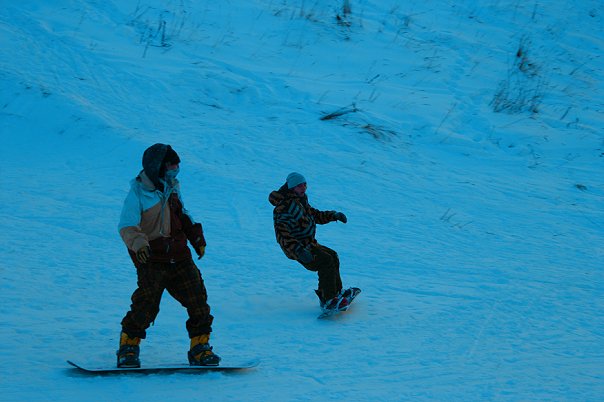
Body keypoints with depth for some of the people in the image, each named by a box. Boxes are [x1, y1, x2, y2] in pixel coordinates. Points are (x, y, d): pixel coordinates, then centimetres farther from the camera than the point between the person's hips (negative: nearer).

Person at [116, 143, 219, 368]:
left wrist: (195, 235, 18)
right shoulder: (137, 194, -10)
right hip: (151, 260, -6)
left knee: (198, 301, 3)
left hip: (179, 258, 7)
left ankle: (200, 348, 15)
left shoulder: (172, 188, 11)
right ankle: (128, 348, 8)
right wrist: (138, 242, -39)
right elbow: (126, 226, -21)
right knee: (145, 305, -12)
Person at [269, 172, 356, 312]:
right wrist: (298, 250, -41)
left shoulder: (300, 201, 10)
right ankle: (328, 301, -23)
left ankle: (336, 292, 25)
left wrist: (333, 215, 8)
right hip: (296, 248, -11)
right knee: (326, 261, -23)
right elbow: (282, 234, -31)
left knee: (332, 256, 15)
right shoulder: (285, 207, -23)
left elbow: (315, 215, 24)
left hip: (308, 244, 11)